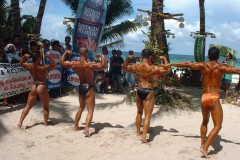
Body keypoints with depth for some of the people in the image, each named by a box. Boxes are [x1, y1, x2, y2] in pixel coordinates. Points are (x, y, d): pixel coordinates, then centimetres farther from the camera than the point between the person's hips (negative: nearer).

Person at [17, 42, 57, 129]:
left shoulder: (30, 66, -3)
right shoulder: (43, 67, -17)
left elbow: (21, 63, 15)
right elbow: (54, 65, -17)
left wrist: (25, 56, 4)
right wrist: (50, 57, -24)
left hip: (33, 87, 5)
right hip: (42, 87, -4)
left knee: (28, 106, 14)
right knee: (46, 107, 14)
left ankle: (20, 122, 9)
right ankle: (45, 123, 18)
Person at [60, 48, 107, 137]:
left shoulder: (74, 64, -5)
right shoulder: (90, 65, -20)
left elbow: (61, 62, 8)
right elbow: (104, 65, -26)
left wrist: (65, 53, 19)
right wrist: (101, 56, -12)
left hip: (81, 87, 6)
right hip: (89, 88, -6)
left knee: (81, 108, 25)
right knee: (90, 110, -1)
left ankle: (76, 126, 33)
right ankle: (86, 128, -16)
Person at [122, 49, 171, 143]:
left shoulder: (135, 67, -1)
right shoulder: (153, 68, -13)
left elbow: (124, 68, 17)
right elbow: (168, 70, -7)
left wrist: (127, 58, 23)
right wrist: (164, 59, 3)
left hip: (139, 91, 5)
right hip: (148, 92, -5)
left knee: (139, 112, 23)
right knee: (147, 115, 1)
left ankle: (138, 132, 33)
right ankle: (143, 136, -7)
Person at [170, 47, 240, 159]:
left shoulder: (202, 66, 1)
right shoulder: (221, 67, -6)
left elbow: (186, 64, 2)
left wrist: (170, 64, 10)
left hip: (204, 97, 4)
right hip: (214, 99, -4)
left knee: (205, 122, 25)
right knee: (217, 126, 2)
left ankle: (203, 144, 29)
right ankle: (205, 147, -8)